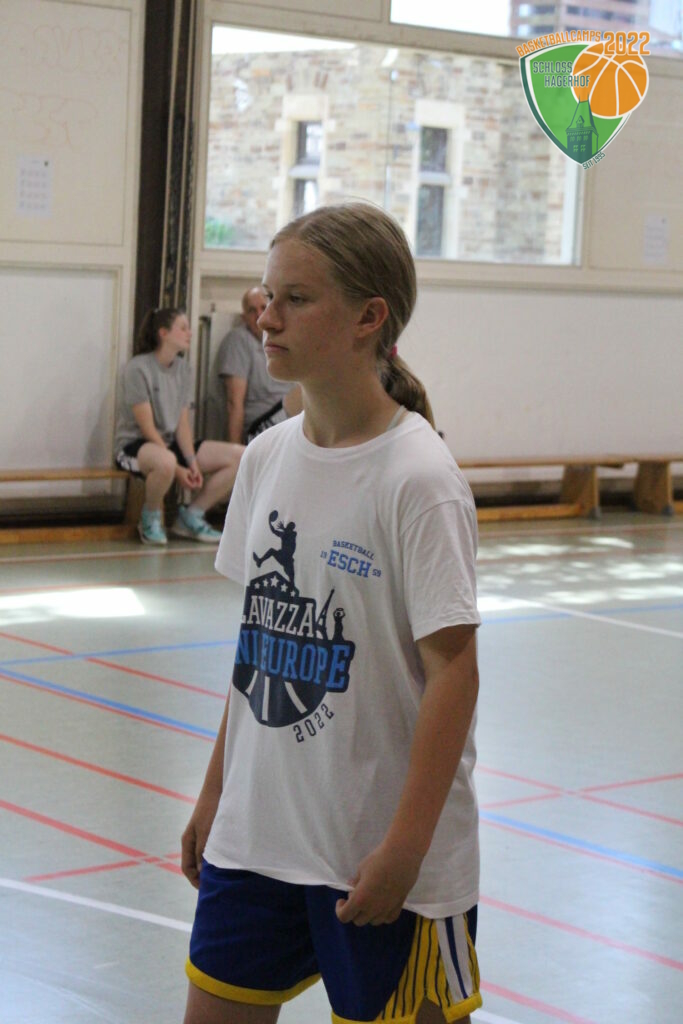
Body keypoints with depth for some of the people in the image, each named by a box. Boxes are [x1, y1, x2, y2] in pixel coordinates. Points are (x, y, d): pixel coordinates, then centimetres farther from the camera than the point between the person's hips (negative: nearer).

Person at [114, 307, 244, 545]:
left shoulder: (184, 370, 8)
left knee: (239, 457, -8)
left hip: (171, 443, 8)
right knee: (165, 462, -44)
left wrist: (192, 462, -12)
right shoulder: (138, 368, -14)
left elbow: (183, 423, 4)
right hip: (134, 445, -7)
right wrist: (178, 469, -22)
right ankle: (150, 519, -13)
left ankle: (191, 516, 5)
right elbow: (147, 427, -17)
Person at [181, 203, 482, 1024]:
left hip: (379, 850, -6)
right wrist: (216, 789, 15)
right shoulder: (268, 457, 4)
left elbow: (454, 668, -17)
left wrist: (404, 849, -18)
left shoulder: (418, 480, -16)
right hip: (256, 832, 7)